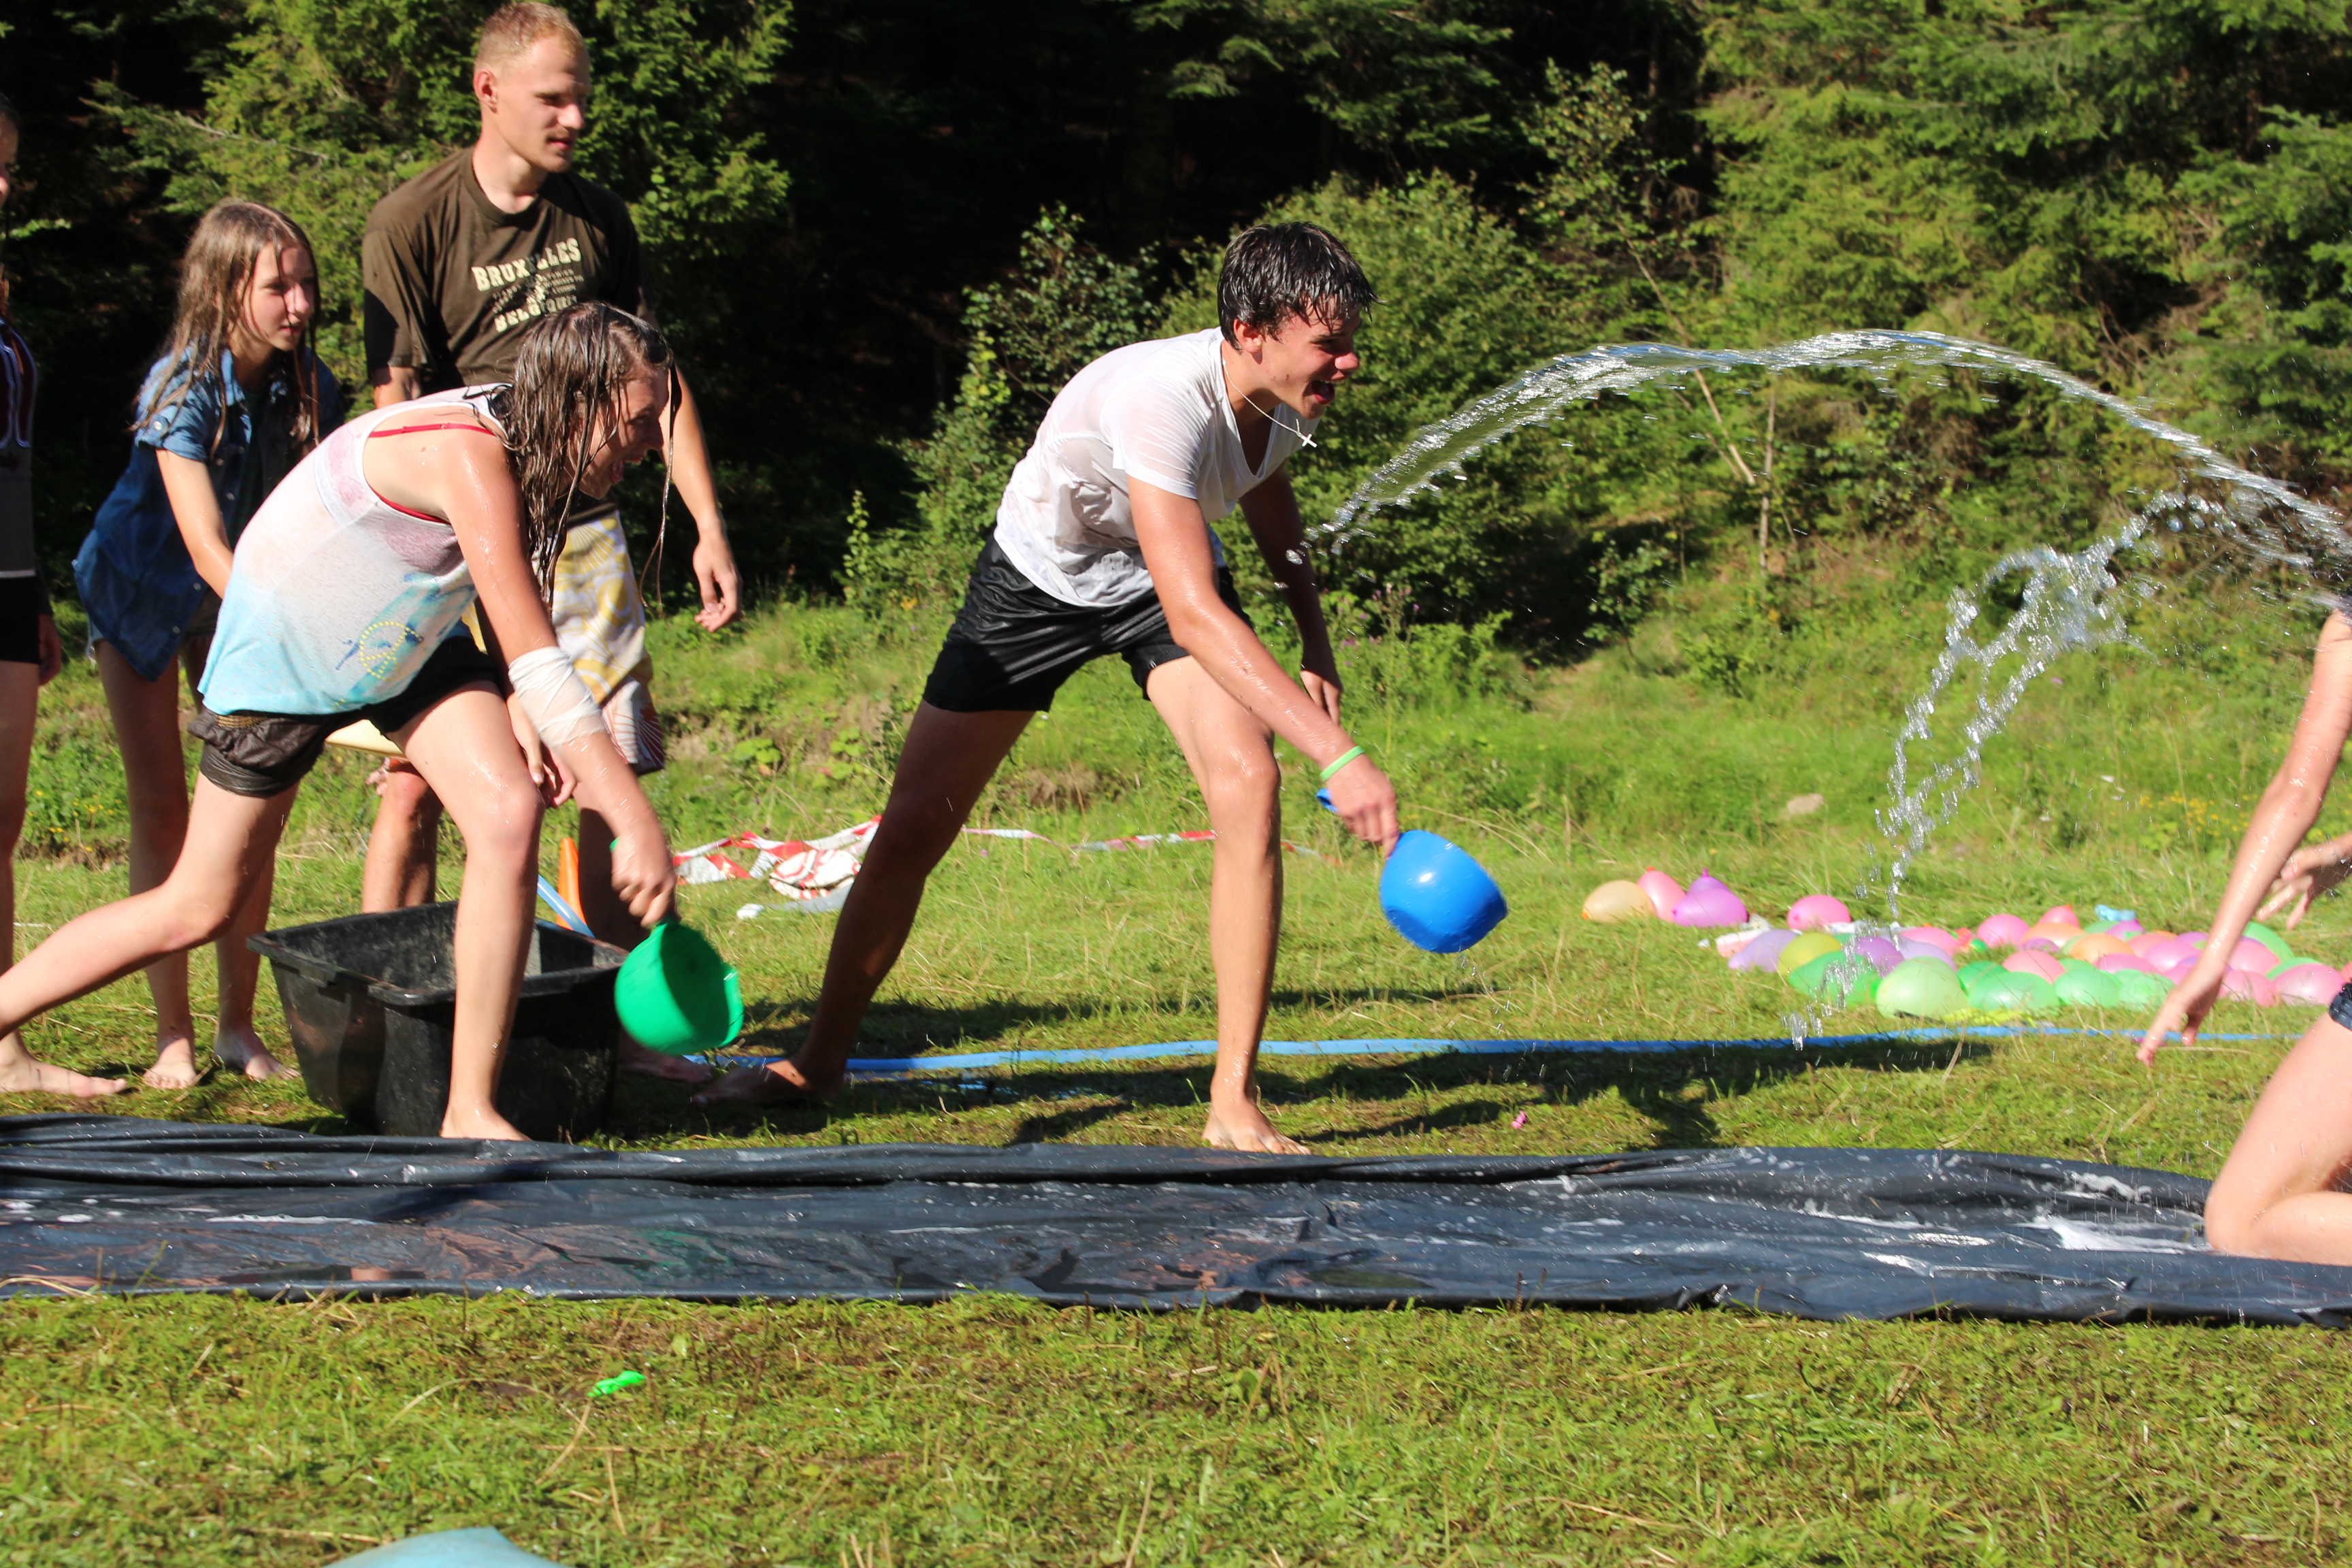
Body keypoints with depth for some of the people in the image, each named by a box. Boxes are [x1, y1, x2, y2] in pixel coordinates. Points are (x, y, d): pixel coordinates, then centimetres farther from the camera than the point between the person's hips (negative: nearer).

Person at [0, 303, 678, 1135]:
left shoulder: (530, 446, -14)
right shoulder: (468, 457, -38)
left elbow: (518, 612, 4)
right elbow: (539, 662, -43)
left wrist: (523, 710, -16)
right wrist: (637, 823, -46)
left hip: (412, 644, 6)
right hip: (281, 658, -6)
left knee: (509, 814, -17)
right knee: (196, 910, 3)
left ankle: (470, 1112, -11)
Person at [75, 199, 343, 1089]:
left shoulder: (311, 389, -15)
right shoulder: (181, 387, -29)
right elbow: (204, 542, -35)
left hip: (242, 603, 4)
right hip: (142, 594, -4)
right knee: (161, 809, -5)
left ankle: (238, 1026, 6)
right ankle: (173, 1037, -1)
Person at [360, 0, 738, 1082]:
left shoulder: (596, 218, 10)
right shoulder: (412, 225, -6)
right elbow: (396, 413, -10)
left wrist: (708, 527, 10)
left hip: (582, 529, 4)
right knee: (416, 785, -7)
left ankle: (617, 1028, 6)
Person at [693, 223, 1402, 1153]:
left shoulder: (1290, 394, -18)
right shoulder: (1161, 399, -41)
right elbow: (1194, 616, -49)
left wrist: (1315, 641, 6)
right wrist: (1337, 756, -54)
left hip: (1172, 570, 4)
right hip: (1036, 578, -4)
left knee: (1249, 786, -21)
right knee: (912, 827, -2)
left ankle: (1234, 1106, -15)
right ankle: (821, 1060, 23)